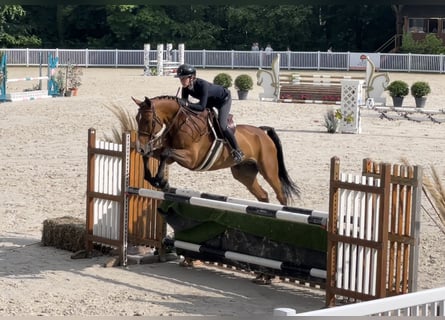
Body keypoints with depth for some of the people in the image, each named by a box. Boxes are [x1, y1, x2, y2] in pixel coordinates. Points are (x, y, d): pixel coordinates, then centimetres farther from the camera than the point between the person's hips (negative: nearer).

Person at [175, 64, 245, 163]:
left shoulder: (202, 85, -41)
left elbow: (202, 106, -43)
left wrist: (187, 105, -51)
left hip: (224, 99, -8)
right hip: (210, 101, 8)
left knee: (221, 125, -20)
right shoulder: (186, 88, -21)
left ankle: (237, 151, -10)